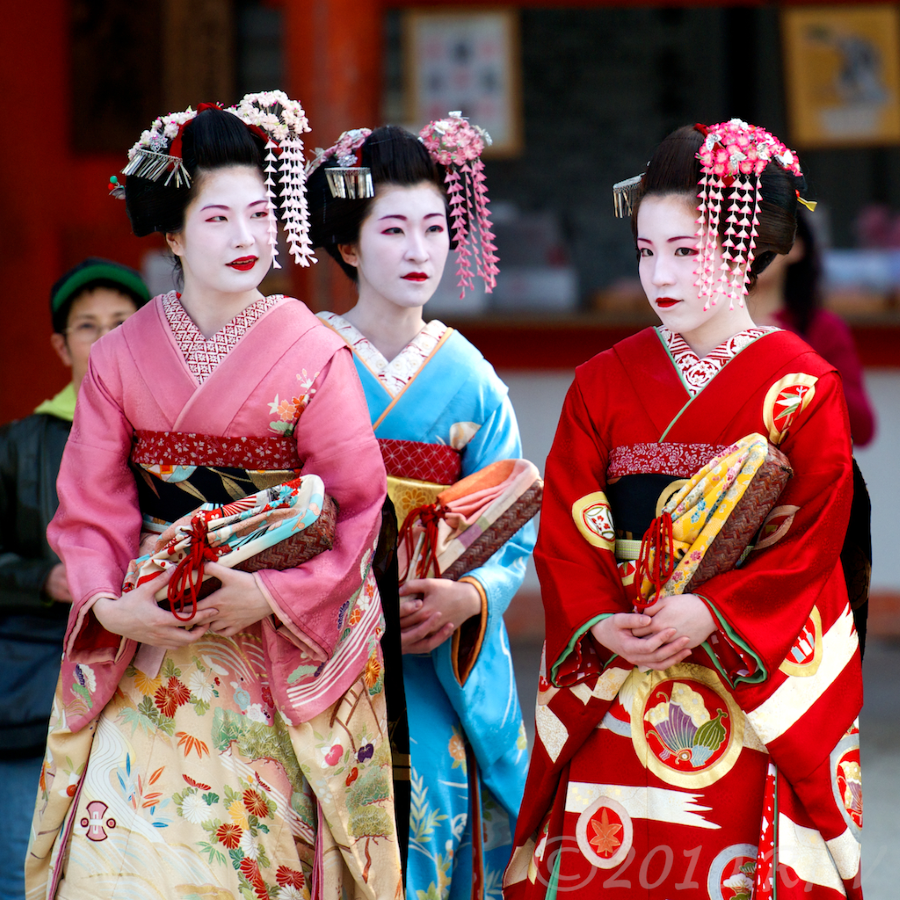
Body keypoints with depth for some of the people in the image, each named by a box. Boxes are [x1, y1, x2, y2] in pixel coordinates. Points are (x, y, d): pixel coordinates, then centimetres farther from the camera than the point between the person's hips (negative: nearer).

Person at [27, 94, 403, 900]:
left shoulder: (314, 355, -4)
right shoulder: (122, 356, 3)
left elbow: (357, 508, -5)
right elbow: (91, 508, 4)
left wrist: (272, 593, -18)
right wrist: (110, 605, -13)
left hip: (276, 660, -1)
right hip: (150, 640, 2)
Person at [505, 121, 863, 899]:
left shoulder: (801, 386, -1)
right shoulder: (605, 382, 9)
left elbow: (816, 534, -7)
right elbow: (564, 526, 4)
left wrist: (713, 613, -18)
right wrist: (599, 623, -13)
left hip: (752, 681, -2)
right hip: (614, 684, 3)